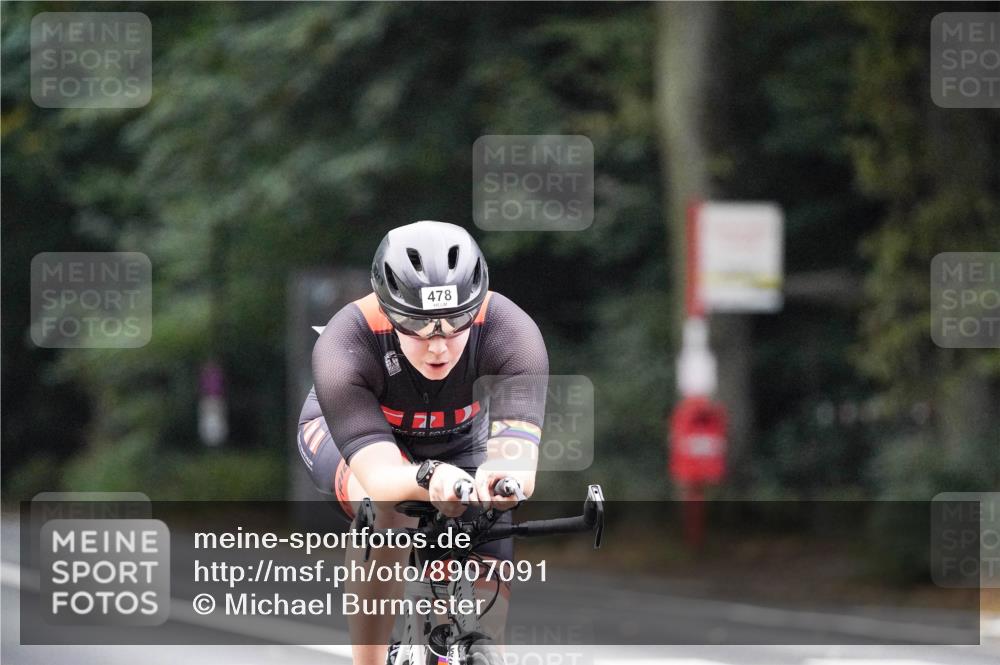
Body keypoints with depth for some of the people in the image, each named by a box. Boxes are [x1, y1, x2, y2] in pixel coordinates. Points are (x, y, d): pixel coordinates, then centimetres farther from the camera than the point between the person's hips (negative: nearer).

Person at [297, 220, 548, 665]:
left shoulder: (512, 334, -37)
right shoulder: (345, 347, -40)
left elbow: (521, 471, -49)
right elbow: (380, 477, -49)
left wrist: (499, 478, -73)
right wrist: (428, 477, -72)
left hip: (459, 441, 3)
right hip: (343, 430, -3)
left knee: (490, 600, -9)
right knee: (388, 509, -35)